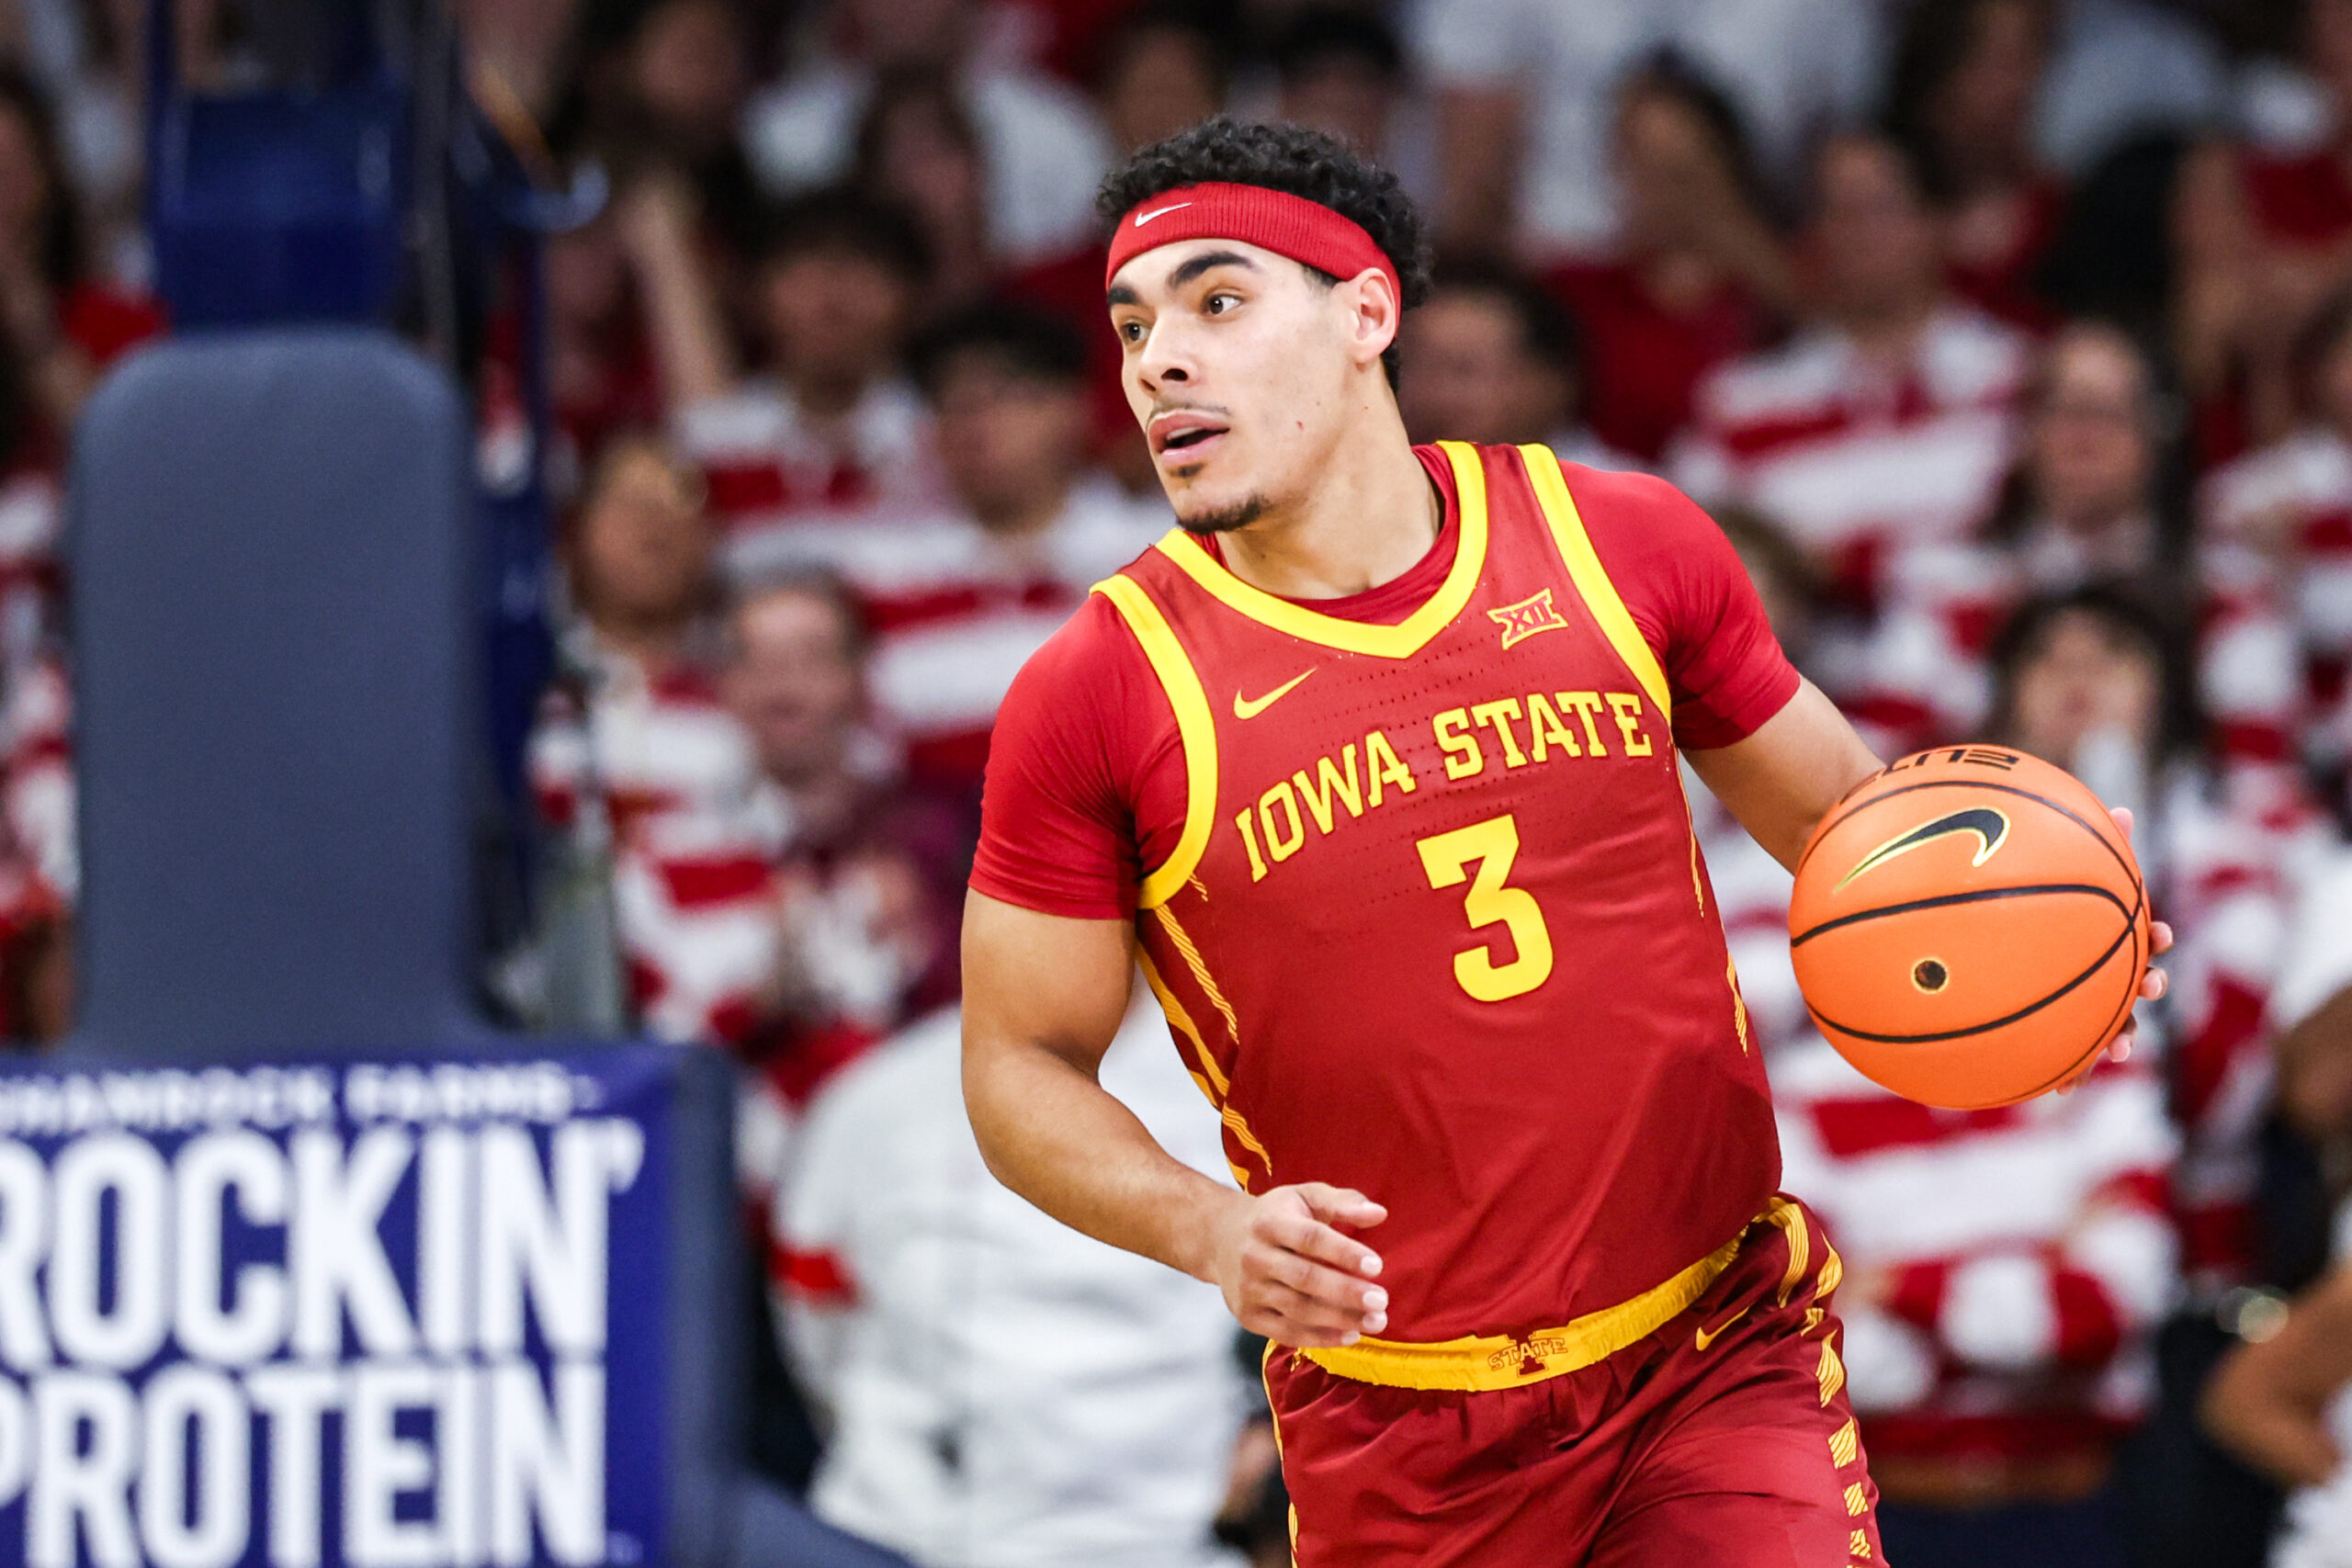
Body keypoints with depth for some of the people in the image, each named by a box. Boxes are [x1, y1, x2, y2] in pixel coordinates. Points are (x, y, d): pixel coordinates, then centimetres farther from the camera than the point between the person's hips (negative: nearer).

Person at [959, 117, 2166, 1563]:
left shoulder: (1624, 545, -1)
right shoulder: (1098, 696, -7)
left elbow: (1835, 805, 13)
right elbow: (1023, 1068, -1)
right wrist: (1210, 1231, -20)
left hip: (1725, 1352, 1)